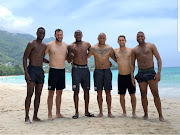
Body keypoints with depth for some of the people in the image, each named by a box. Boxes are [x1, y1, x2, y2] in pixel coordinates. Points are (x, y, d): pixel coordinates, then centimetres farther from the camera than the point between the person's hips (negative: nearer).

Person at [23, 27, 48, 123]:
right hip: (32, 69, -6)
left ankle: (35, 116, 12)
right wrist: (26, 73, -19)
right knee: (30, 94, -10)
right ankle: (27, 117, -5)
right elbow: (24, 58, -9)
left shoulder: (44, 46, 16)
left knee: (38, 94, 5)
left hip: (40, 70, 6)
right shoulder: (31, 44, -4)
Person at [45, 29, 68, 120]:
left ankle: (58, 113, 20)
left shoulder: (65, 46, 11)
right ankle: (50, 114, 3)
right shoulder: (49, 45, -3)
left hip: (62, 70, 5)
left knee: (59, 93, 11)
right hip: (53, 70, -5)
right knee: (51, 93, -3)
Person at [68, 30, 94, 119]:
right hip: (76, 69, -3)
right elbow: (69, 61, 4)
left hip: (85, 69, 3)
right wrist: (71, 55, -19)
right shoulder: (71, 46, 3)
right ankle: (76, 112, 3)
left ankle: (86, 111, 15)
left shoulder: (87, 44, 10)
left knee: (86, 90, 6)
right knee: (76, 91, -4)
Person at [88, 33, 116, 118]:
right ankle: (100, 112, 11)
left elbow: (115, 59, 14)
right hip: (98, 71, 0)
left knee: (108, 92, 2)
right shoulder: (93, 48, 4)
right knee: (99, 92, 2)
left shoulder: (109, 48, 6)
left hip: (107, 71, 1)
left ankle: (109, 112, 8)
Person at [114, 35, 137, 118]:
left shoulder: (130, 50, 1)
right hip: (121, 76, 1)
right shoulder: (115, 51, 4)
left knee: (132, 94, 2)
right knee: (122, 95, 4)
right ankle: (124, 112, 17)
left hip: (129, 75, -1)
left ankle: (134, 112, 13)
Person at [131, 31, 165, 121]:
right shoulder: (134, 50, 10)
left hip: (151, 72, -2)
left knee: (155, 94, -6)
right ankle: (146, 114, 15)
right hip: (140, 73, 3)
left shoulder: (151, 46, 4)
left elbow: (158, 59, 0)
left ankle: (160, 115, 1)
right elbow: (132, 64, 13)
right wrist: (132, 76, 2)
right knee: (143, 94, 5)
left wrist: (159, 72, -11)